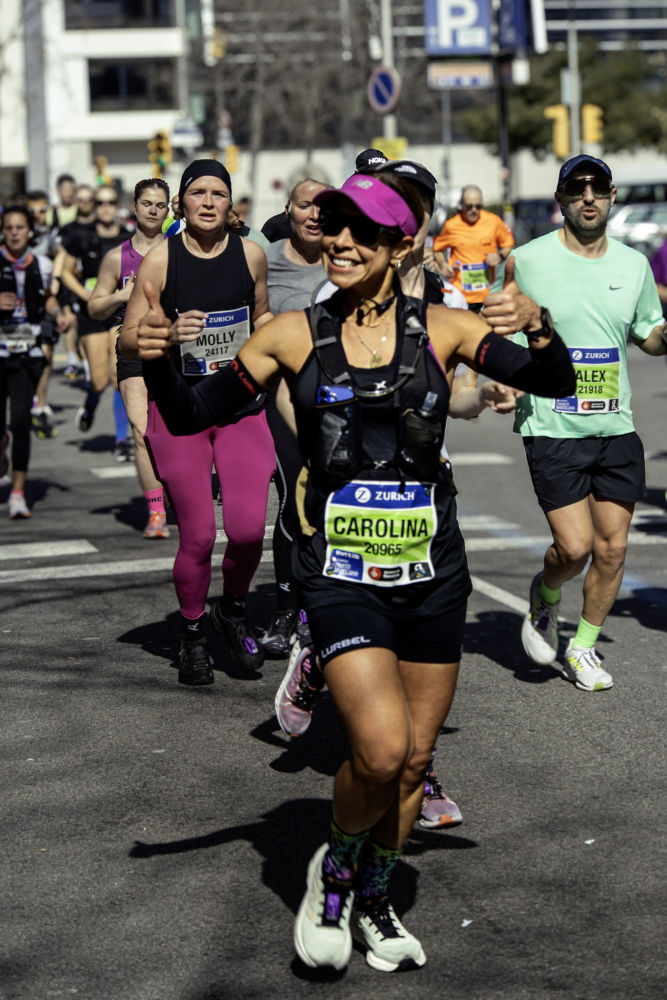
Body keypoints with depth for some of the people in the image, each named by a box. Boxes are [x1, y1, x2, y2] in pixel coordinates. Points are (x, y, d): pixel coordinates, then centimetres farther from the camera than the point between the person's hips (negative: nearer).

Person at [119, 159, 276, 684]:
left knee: (248, 528, -9)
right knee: (197, 535, -3)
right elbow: (127, 338, -3)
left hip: (242, 405, 2)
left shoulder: (250, 253, 2)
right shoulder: (160, 259, -5)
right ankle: (193, 635, 21)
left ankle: (234, 609, 22)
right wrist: (170, 334, -22)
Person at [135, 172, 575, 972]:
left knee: (413, 758, 11)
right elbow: (192, 414, 3)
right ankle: (335, 863, 13)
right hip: (340, 574, -2)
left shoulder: (440, 329, 0)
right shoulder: (295, 336, 0)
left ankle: (373, 898, 36)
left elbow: (554, 383, -4)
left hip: (432, 575, 2)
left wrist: (539, 334, -25)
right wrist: (156, 362, -17)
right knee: (381, 748, -18)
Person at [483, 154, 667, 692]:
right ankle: (545, 596, 24)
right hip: (551, 428, -4)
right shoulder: (527, 261, -4)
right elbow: (495, 332, 7)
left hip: (616, 427, 4)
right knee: (575, 546, -11)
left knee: (612, 548, 4)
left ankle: (582, 647, 24)